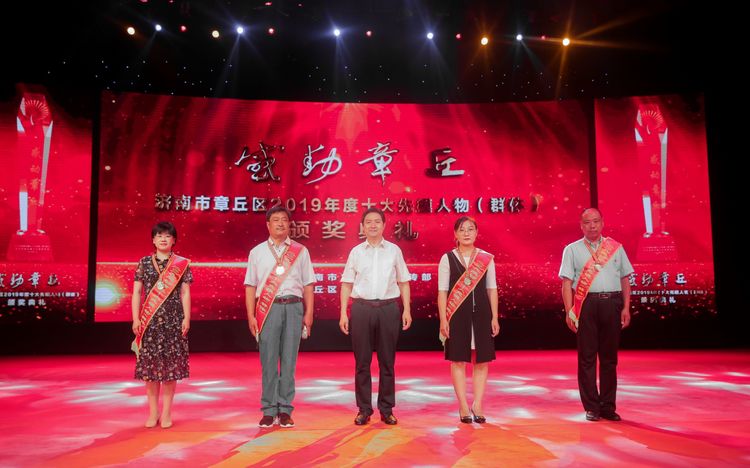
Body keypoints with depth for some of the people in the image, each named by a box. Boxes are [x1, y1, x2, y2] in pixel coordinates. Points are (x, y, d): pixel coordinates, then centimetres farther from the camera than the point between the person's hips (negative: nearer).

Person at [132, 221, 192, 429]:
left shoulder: (182, 264, 4)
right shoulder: (144, 263, 8)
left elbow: (185, 293, 2)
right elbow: (137, 292, 7)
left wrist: (186, 318, -5)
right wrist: (136, 318, -1)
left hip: (173, 320, -1)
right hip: (149, 320, 1)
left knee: (170, 364, 1)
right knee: (149, 364, 3)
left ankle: (166, 413, 11)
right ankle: (153, 412, 16)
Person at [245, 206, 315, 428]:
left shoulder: (300, 251, 11)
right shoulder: (257, 252, 11)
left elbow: (308, 285, 9)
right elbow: (250, 286, 8)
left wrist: (308, 314, 2)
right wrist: (251, 316, 0)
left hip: (293, 307, 0)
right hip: (268, 308, 0)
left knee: (289, 360, 3)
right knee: (268, 360, 1)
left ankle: (285, 410, 12)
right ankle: (269, 411, 10)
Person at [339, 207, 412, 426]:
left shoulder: (394, 250, 7)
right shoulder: (356, 252, 7)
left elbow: (403, 282, 9)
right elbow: (347, 284, 8)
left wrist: (407, 310, 2)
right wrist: (343, 313, 1)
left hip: (388, 308, 0)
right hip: (362, 308, 0)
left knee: (387, 362, 6)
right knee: (362, 362, 5)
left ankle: (386, 409, 16)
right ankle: (364, 409, 15)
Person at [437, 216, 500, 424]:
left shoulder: (487, 258, 6)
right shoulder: (447, 259, 1)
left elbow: (492, 289, 8)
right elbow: (442, 291, 0)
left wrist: (494, 317, 3)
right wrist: (443, 319, -5)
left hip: (481, 313, 2)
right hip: (457, 313, -2)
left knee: (482, 360, 4)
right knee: (458, 360, 2)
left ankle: (477, 405, 16)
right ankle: (464, 407, 13)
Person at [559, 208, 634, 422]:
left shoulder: (616, 247, 14)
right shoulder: (572, 250, 7)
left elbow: (625, 279, 13)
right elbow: (567, 282, 1)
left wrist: (626, 307, 4)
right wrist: (569, 311, -8)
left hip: (612, 304, 2)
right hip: (586, 305, -2)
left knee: (609, 357, 8)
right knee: (587, 356, 1)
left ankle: (608, 406, 18)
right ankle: (591, 407, 10)